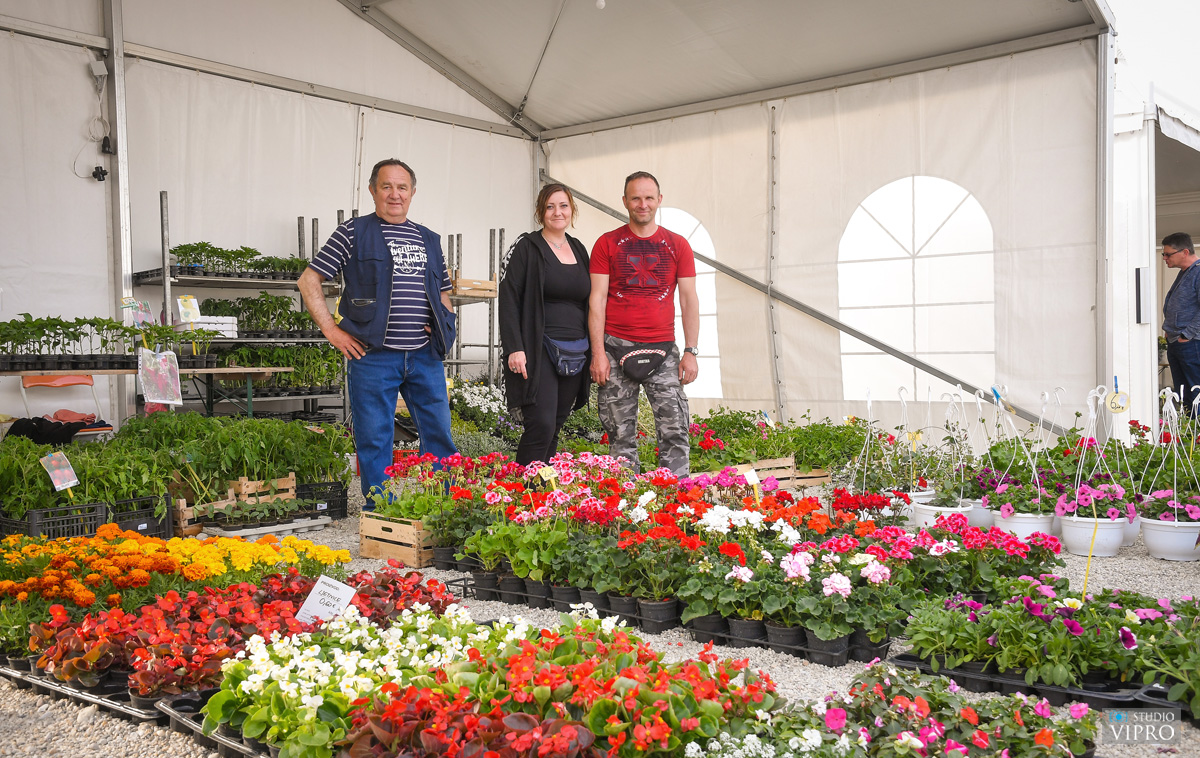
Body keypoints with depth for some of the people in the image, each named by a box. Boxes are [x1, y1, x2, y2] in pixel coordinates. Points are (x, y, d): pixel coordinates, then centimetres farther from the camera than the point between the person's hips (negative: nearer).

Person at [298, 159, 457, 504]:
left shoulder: (429, 240, 16)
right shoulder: (354, 232, 2)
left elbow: (443, 292, 27)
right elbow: (308, 280, 2)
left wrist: (443, 326, 8)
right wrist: (332, 330, -6)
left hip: (425, 356, 4)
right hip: (374, 356, -4)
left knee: (439, 435, 7)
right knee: (375, 439, 3)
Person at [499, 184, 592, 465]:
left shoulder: (579, 250, 16)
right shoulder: (528, 247, -1)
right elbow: (509, 299, -7)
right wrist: (514, 348, -16)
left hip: (575, 354, 6)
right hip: (539, 352, -5)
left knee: (555, 426, 8)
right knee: (541, 426, -14)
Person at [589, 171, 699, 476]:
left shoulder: (677, 245, 9)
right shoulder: (607, 244, 6)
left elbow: (689, 301, 8)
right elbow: (597, 300, 1)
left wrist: (690, 352, 0)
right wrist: (598, 353, -7)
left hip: (662, 349, 1)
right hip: (616, 348, -1)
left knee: (675, 431, -4)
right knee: (621, 435, 3)